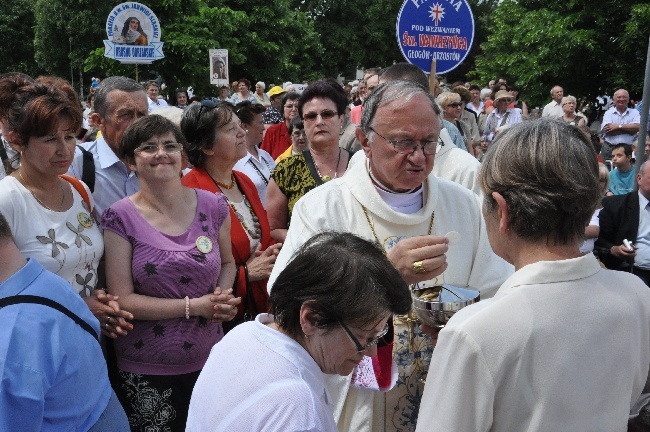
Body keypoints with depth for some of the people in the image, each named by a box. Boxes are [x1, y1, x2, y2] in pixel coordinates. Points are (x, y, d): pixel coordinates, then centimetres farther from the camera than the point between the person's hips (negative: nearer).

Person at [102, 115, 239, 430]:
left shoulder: (212, 206, -1)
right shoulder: (120, 218, -9)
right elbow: (123, 300, -12)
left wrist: (223, 297, -9)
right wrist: (196, 306, -16)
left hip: (209, 360, 3)